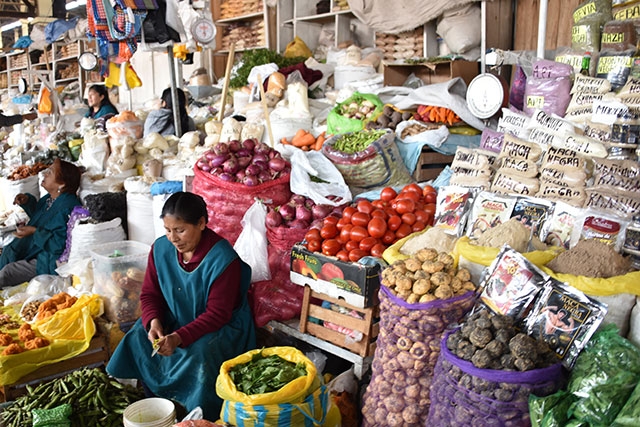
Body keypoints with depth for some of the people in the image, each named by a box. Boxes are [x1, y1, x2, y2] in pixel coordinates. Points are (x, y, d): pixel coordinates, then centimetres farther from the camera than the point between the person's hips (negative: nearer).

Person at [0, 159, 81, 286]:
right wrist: (27, 201, 8)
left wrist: (34, 232, -28)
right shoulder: (50, 198, 3)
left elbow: (60, 243, -31)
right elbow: (37, 215, 26)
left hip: (50, 260, -10)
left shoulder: (68, 207, -29)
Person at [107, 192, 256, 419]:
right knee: (137, 340, -16)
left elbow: (217, 314, -24)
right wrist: (153, 321, -21)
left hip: (220, 325, -5)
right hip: (174, 319, 6)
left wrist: (179, 337, -35)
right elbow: (150, 294, 1)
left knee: (198, 355, -31)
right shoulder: (161, 248, -8)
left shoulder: (222, 259, -25)